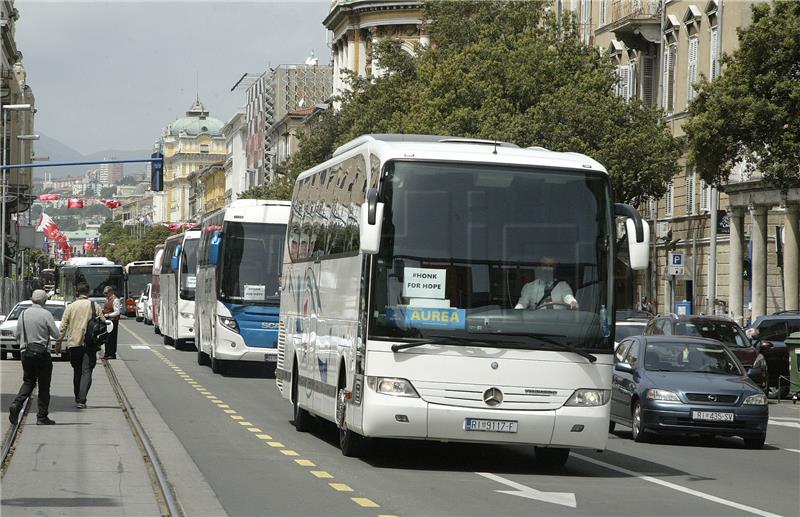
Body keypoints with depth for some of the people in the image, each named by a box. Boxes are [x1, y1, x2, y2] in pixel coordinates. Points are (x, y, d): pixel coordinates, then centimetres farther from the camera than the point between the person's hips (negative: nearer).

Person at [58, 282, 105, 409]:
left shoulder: (70, 307, 3)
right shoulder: (94, 306, 0)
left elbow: (63, 326, 1)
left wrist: (59, 341, 8)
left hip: (74, 344, 2)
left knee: (77, 371, 16)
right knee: (86, 372, -5)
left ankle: (78, 398, 24)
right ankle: (81, 400, -20)